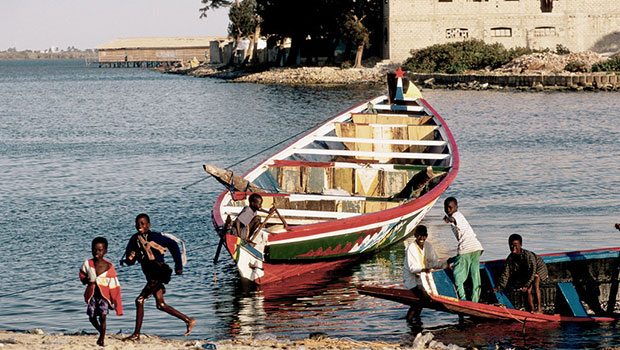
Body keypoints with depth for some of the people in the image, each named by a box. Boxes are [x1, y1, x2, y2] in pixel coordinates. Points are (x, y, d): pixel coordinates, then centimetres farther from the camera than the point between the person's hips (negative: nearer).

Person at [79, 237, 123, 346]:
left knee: (102, 316, -15)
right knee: (92, 318, 9)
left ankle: (101, 339, -2)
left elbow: (113, 286, -7)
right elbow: (82, 276, 11)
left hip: (104, 295, -3)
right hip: (92, 295, 3)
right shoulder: (87, 263, -5)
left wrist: (114, 300, -7)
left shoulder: (109, 267, -12)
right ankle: (102, 332, 37)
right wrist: (87, 280, -11)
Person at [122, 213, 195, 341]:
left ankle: (136, 334, -7)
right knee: (161, 305, 13)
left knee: (140, 300, -12)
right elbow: (130, 260, 7)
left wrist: (178, 265, -6)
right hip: (150, 275, 8)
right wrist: (129, 258, -19)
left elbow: (173, 245, -7)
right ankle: (189, 320, 24)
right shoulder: (135, 239, 6)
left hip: (159, 272, -8)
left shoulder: (154, 236, -13)